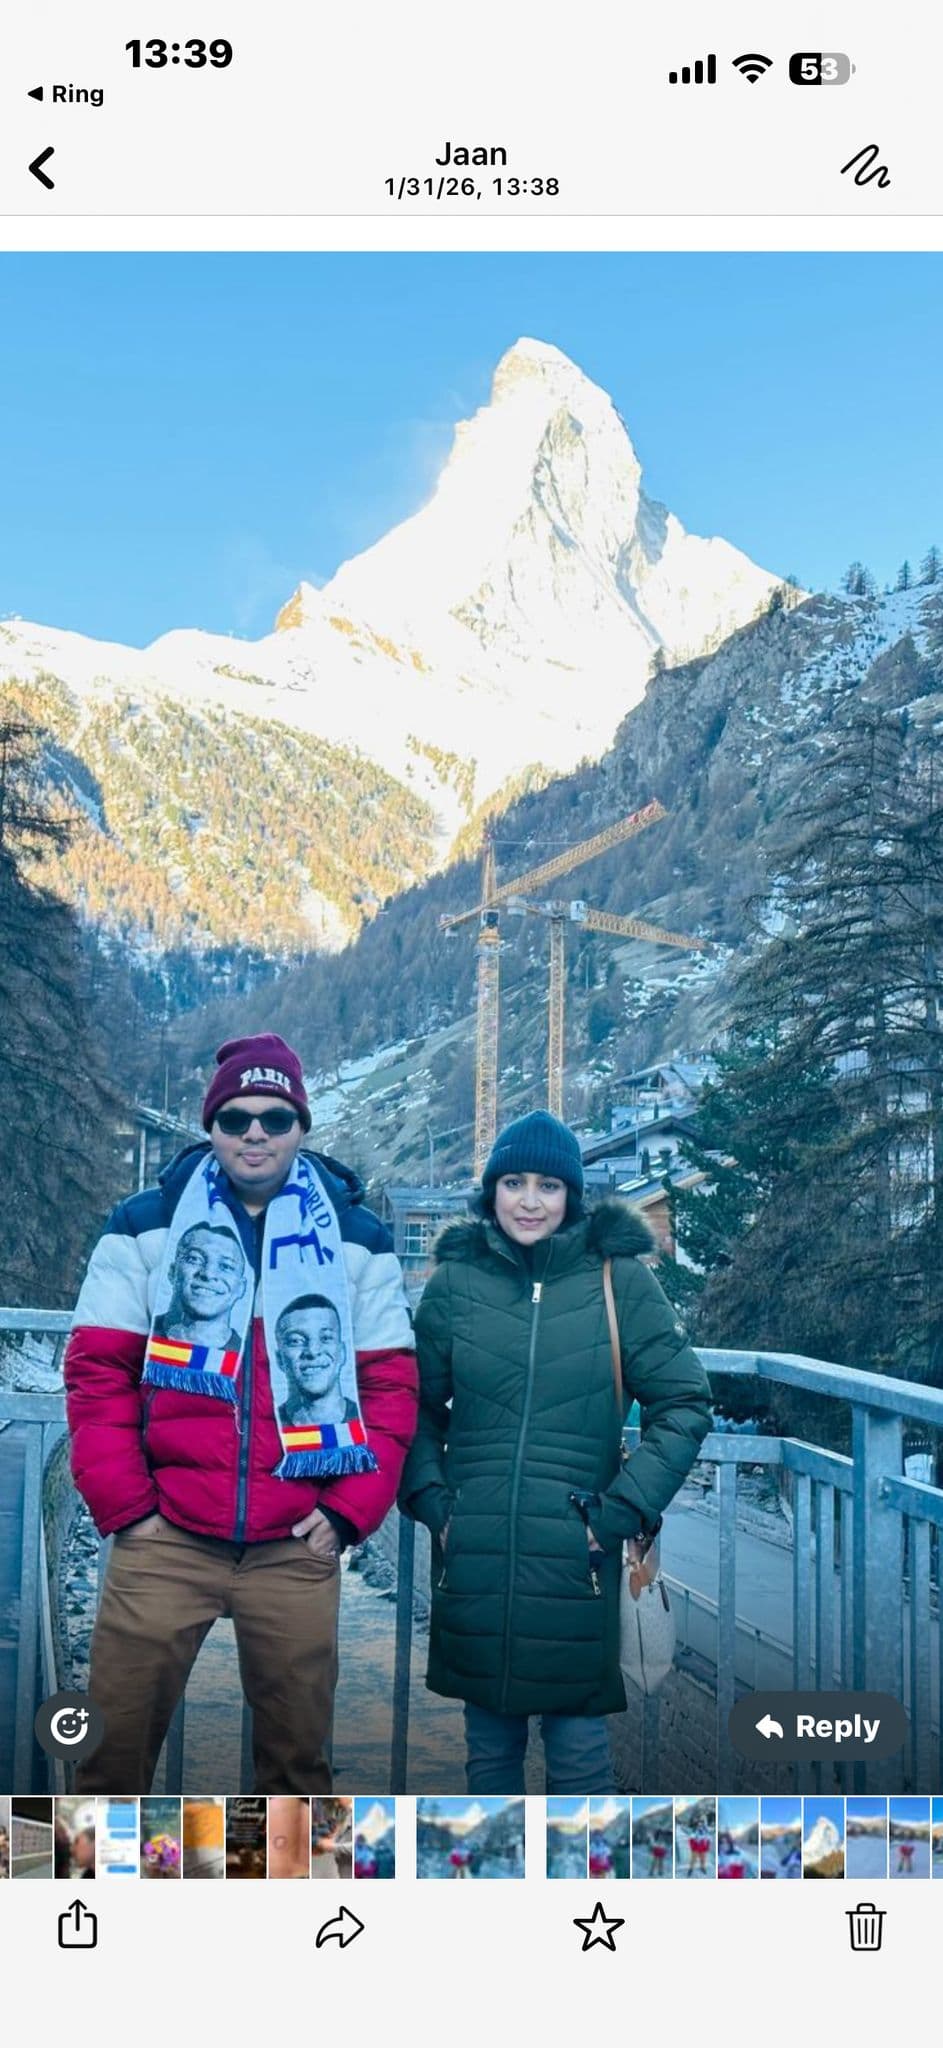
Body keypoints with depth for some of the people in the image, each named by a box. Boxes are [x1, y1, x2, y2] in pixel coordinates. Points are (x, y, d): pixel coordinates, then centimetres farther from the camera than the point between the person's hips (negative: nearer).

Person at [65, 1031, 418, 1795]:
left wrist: (351, 1509, -3)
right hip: (164, 1539, -1)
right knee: (115, 1738, 2)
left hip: (297, 1548, 1)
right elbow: (98, 1371, 3)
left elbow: (391, 1383, 7)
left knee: (297, 1746, 10)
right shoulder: (145, 1227, 6)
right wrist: (123, 1503, -5)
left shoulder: (358, 1238, 9)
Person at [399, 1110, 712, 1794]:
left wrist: (621, 1510, -7)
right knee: (489, 1744, 13)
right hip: (474, 1559, 2)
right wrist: (431, 1499, 1)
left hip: (577, 1557, -2)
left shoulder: (621, 1280, -1)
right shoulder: (455, 1283, 4)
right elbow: (418, 1407, 14)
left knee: (579, 1749, 2)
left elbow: (684, 1405, 0)